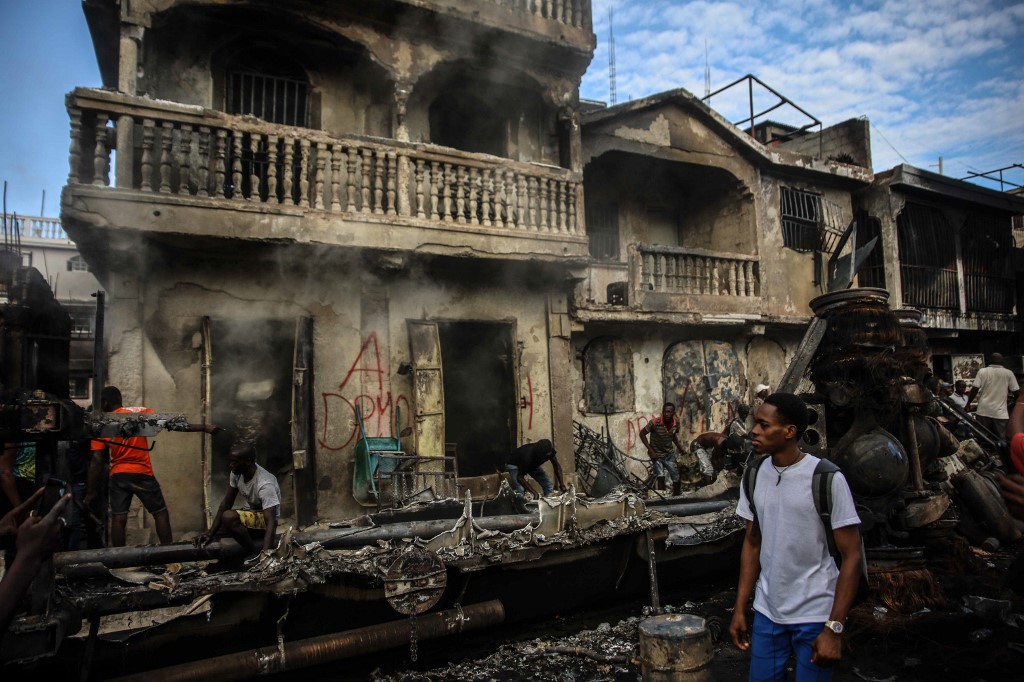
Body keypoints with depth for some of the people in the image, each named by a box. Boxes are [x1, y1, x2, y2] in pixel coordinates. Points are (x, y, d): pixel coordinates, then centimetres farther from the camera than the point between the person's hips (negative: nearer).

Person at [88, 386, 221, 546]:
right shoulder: (139, 413, -2)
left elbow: (97, 461, -2)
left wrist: (91, 492, 4)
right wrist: (203, 427, -10)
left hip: (118, 476, 2)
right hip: (142, 473, -1)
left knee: (118, 518, 3)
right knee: (161, 513, 6)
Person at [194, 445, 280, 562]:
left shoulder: (265, 485, -33)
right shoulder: (236, 473, -11)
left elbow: (271, 522, -38)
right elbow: (227, 502, -4)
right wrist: (211, 532, -13)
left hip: (264, 517, -8)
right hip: (249, 512, 8)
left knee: (228, 517, -32)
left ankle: (255, 553, -15)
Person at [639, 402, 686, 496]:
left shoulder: (676, 423, -9)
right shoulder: (654, 422, -24)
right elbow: (642, 434, -14)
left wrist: (680, 447, 3)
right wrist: (651, 451, -17)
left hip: (669, 454, 4)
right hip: (657, 454, -4)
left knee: (676, 479, 7)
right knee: (661, 478, -20)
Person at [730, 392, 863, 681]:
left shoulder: (826, 478, -16)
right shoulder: (754, 476, -1)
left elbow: (852, 556, -12)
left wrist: (833, 628, -15)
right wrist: (740, 608, 6)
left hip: (815, 615, -4)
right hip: (766, 612, 4)